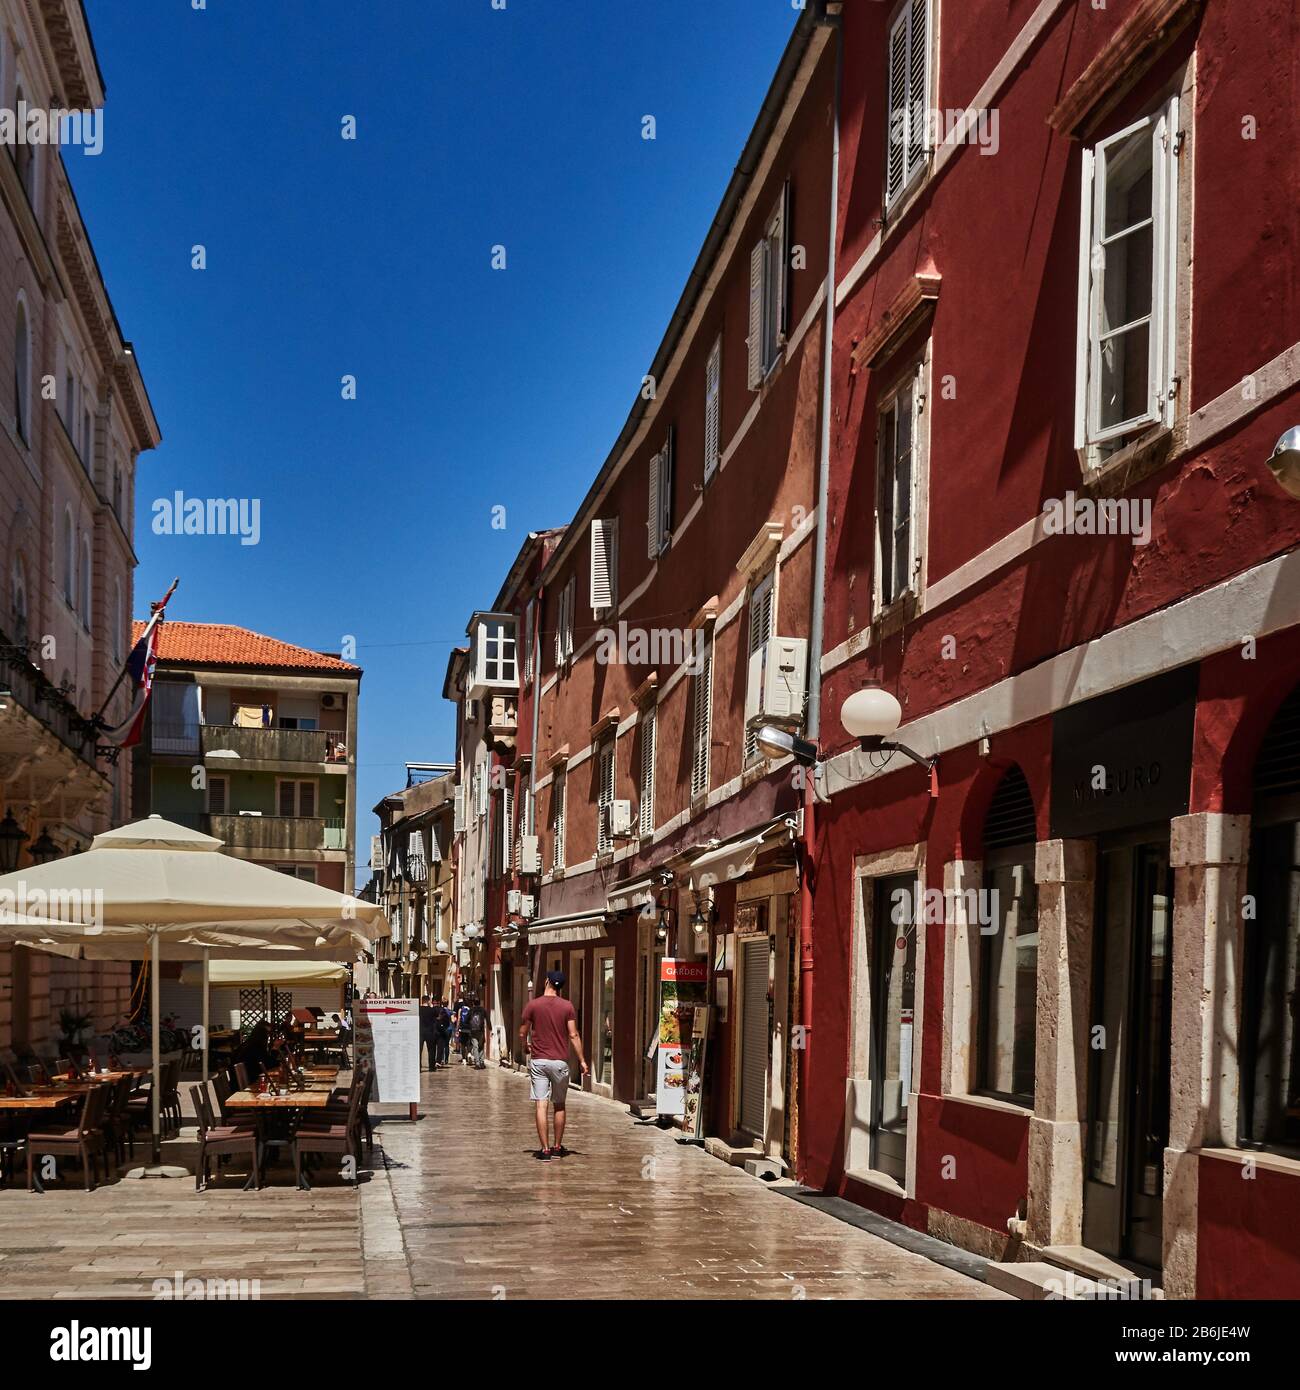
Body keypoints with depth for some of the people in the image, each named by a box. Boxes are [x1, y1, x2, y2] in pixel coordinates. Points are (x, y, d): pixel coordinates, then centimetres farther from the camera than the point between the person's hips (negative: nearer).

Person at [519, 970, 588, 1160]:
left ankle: (545, 1149, -6)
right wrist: (582, 1060, 0)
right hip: (560, 1061, 1)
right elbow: (573, 1035, -5)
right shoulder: (567, 1007, -2)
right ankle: (557, 1147, 20)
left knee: (540, 1105, -2)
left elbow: (522, 1032, 2)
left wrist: (526, 1045, 24)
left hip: (538, 1061, -1)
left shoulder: (532, 1005, -3)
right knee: (559, 1105, 15)